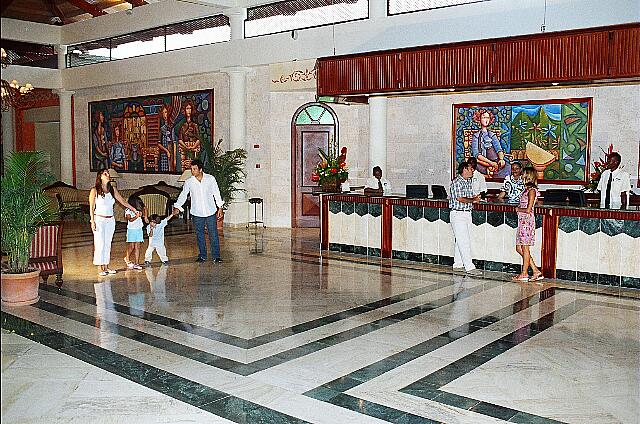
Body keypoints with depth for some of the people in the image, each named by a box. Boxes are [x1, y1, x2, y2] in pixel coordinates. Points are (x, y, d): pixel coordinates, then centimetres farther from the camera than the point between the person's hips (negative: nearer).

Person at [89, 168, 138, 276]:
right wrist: (92, 221, -10)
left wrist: (134, 209, 11)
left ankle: (106, 266, 14)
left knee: (108, 244, 7)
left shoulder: (112, 189, 9)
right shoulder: (95, 190, -4)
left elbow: (122, 201, 14)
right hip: (99, 220, -5)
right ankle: (100, 268, 1)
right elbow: (91, 207, -4)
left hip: (110, 220, 5)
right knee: (100, 244, -4)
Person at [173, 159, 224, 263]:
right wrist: (177, 206, -16)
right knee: (199, 235, 7)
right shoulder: (188, 182, -1)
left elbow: (216, 193, 4)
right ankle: (202, 256, 19)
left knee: (213, 234, 0)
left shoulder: (210, 179, -2)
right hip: (197, 213, 1)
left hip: (210, 212, -1)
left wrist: (220, 207, 2)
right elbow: (183, 195, -1)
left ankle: (216, 256, 7)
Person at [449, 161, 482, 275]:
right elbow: (459, 199, -20)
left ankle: (458, 264, 20)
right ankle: (469, 267, -12)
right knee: (463, 241, -10)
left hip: (467, 214, 9)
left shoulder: (468, 181, 16)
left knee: (461, 240, 12)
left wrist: (475, 198, 2)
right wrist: (473, 200, -9)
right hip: (458, 214, -9)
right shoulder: (457, 182, -13)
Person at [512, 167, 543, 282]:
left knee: (525, 248, -1)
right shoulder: (527, 189, 14)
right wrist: (519, 209, 2)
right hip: (522, 221, 9)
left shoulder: (532, 190, -13)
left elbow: (528, 210, -17)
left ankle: (524, 273, 8)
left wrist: (518, 209, -3)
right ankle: (536, 271, 14)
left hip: (527, 220, -9)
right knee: (519, 248, 10)